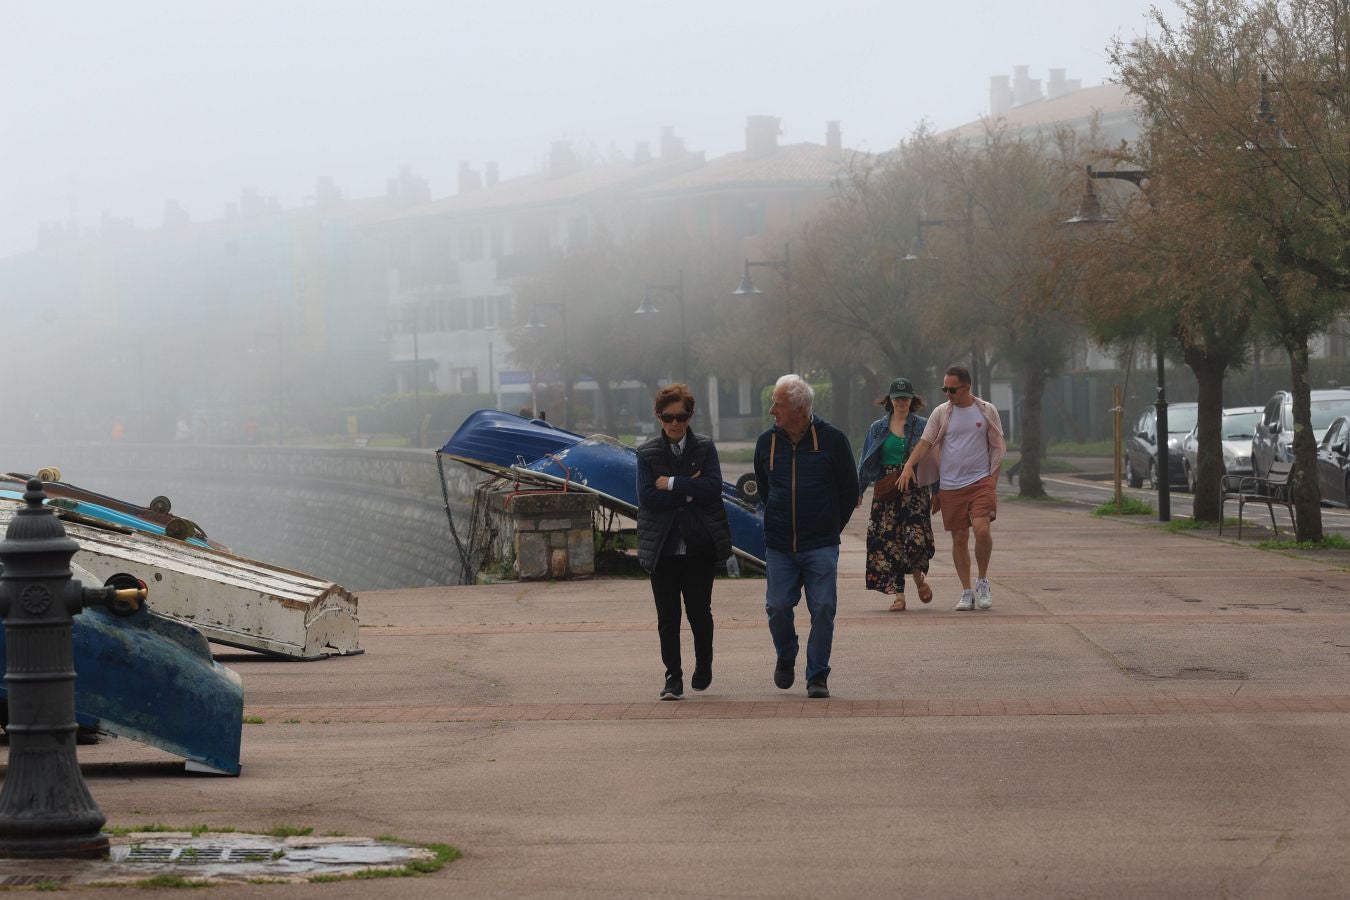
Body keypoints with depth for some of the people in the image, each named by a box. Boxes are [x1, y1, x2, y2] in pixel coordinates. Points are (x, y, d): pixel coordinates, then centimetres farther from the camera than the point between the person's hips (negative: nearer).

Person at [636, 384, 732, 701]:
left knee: (699, 611, 2)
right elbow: (647, 497, -9)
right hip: (663, 547, 0)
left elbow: (713, 486, -11)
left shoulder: (705, 448, 4)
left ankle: (703, 664, 26)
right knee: (668, 616, 0)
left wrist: (671, 484, -14)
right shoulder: (647, 453, 3)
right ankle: (673, 677, 7)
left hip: (699, 544, 0)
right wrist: (689, 491, -12)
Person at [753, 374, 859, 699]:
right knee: (778, 607, -2)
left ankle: (817, 676, 4)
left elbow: (849, 489, 6)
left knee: (823, 609, -6)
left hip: (821, 546, -2)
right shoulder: (767, 442, 4)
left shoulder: (832, 439, -4)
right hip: (779, 546, 2)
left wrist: (831, 526, 10)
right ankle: (786, 658, 26)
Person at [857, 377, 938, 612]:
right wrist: (858, 491, 7)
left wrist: (937, 494, 3)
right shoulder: (878, 428, 10)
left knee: (916, 536, -15)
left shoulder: (923, 426, 6)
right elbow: (865, 463, 13)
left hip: (916, 491, -2)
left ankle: (918, 576, 16)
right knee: (888, 540, -5)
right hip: (886, 493, 2)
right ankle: (898, 595, 3)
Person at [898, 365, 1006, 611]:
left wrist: (993, 479, -1)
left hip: (981, 482, -2)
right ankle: (967, 593, 13)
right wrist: (909, 465, -13)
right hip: (951, 486, 2)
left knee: (982, 529, -19)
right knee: (959, 538, 4)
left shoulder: (987, 411, 3)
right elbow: (925, 442, 3)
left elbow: (997, 447, 7)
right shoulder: (941, 413, 5)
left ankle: (983, 582, 1)